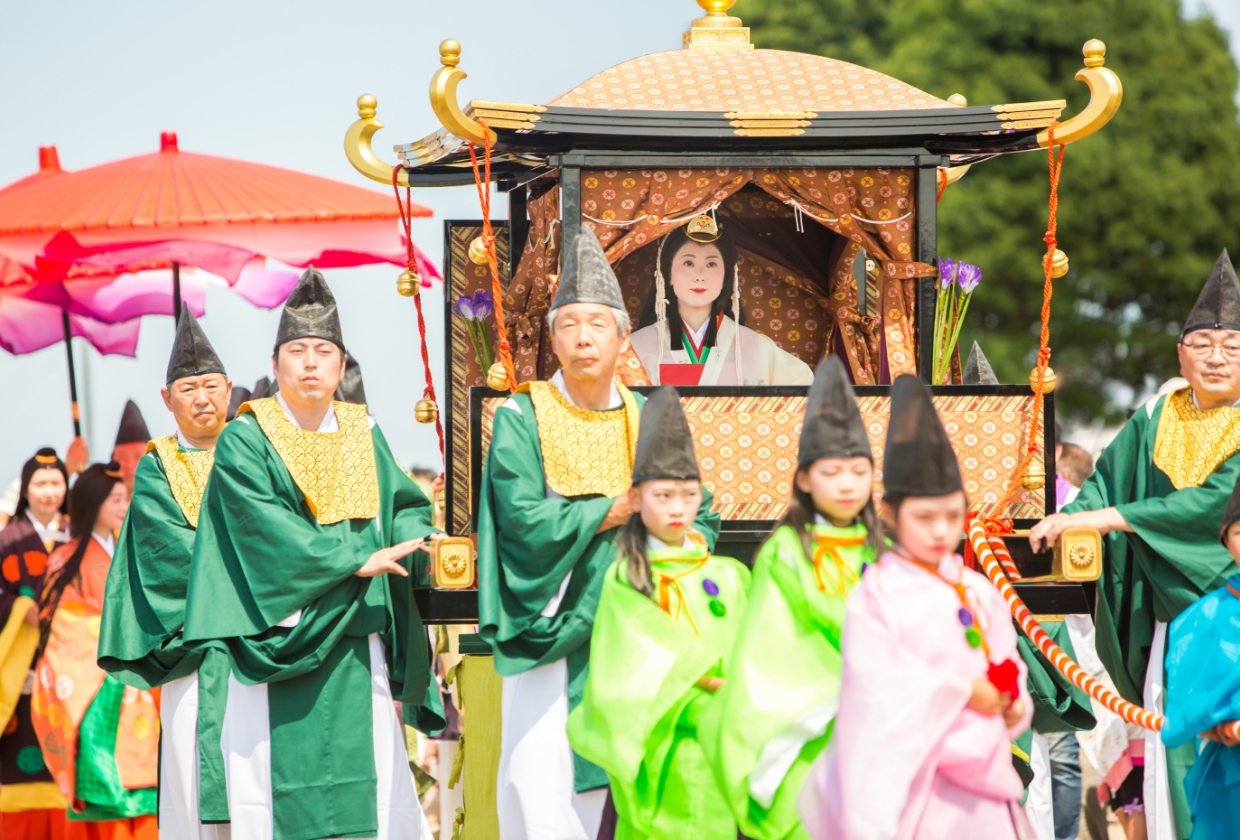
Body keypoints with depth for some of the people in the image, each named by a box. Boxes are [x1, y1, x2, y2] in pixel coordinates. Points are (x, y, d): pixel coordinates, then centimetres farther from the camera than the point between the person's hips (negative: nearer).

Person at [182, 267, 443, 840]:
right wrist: (358, 559, -17)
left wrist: (428, 548, -15)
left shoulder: (364, 436, 11)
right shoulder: (245, 442, -3)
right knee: (275, 791, -4)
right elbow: (268, 532, -14)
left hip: (355, 645, 4)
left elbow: (404, 505, 8)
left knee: (372, 790, -1)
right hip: (276, 640, -4)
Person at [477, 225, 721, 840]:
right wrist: (617, 509, -10)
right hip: (551, 631, -3)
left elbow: (699, 516, 9)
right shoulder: (522, 419, 0)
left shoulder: (649, 423, 11)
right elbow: (524, 518, -13)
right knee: (539, 788, -9)